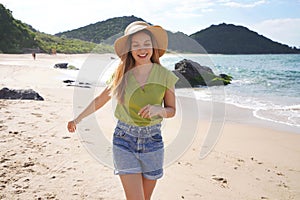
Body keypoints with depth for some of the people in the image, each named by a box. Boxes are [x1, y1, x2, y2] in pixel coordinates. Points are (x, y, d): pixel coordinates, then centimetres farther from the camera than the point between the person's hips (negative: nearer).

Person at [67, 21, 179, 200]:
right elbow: (100, 100, 12)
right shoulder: (122, 75, -3)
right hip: (124, 140, -1)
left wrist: (158, 109, -17)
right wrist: (78, 119, 19)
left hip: (152, 141, 1)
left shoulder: (165, 76, -4)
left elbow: (172, 110, 5)